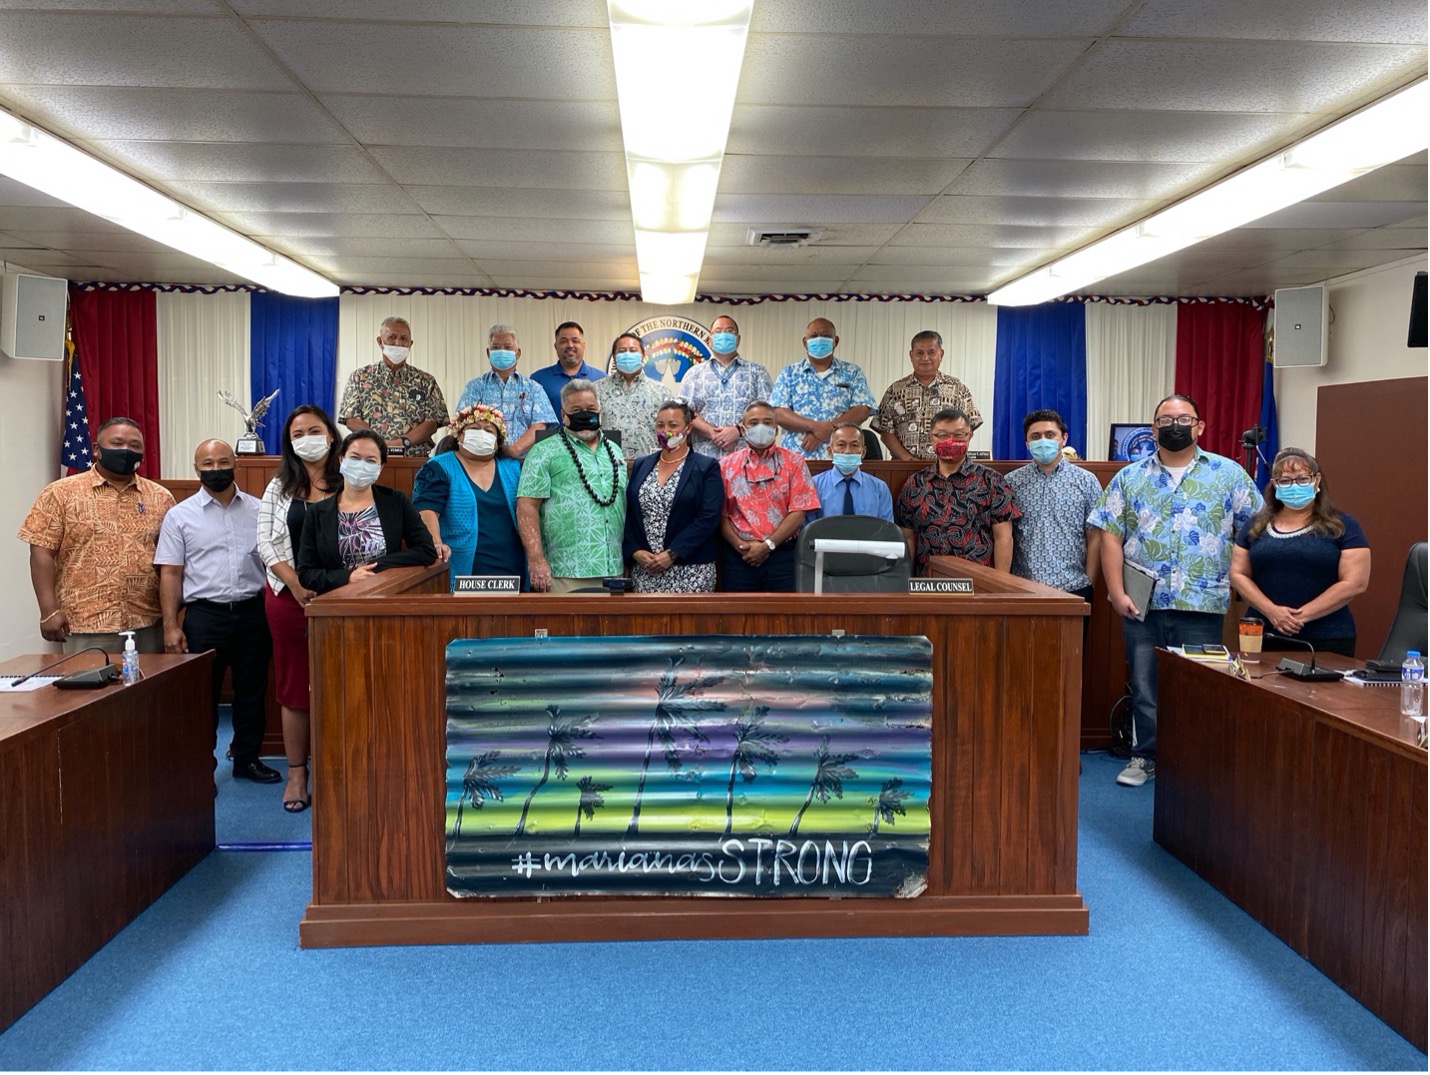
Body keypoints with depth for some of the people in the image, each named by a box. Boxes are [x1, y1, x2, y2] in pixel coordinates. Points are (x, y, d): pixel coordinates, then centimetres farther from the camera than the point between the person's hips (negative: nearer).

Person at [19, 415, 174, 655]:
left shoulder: (160, 497, 10)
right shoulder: (61, 493, 2)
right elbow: (42, 552, -2)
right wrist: (49, 611, -9)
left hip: (148, 624, 3)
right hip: (87, 625, -3)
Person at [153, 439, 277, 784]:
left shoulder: (258, 510, 5)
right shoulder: (180, 516, 0)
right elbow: (170, 574, -1)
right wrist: (171, 626, -7)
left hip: (252, 613, 2)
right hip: (204, 616, -2)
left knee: (251, 690, 12)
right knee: (203, 694, 5)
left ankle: (246, 758, 26)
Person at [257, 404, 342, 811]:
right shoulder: (279, 487, 9)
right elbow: (266, 542, 3)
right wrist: (298, 586, -10)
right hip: (289, 596, 2)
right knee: (294, 686, 8)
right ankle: (296, 773, 17)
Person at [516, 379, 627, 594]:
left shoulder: (614, 451, 18)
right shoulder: (545, 453, 0)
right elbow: (527, 506, -7)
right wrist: (536, 560, -15)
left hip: (613, 570, 5)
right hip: (566, 574, -5)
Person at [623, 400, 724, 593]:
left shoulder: (707, 467, 0)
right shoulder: (641, 465, 13)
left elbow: (709, 518, -10)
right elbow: (627, 513, 10)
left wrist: (672, 554, -15)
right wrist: (635, 551, -6)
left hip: (690, 571, -4)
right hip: (645, 569, 4)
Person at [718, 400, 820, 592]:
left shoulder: (793, 462, 5)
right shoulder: (727, 465, 8)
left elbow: (798, 512, -3)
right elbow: (720, 514, 3)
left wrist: (768, 545, -10)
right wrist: (741, 546, -10)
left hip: (782, 555, -1)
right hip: (738, 556, 1)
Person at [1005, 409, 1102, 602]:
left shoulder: (1086, 481, 3)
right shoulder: (1012, 482, 3)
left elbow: (1094, 538, 3)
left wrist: (1088, 583, -1)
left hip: (1073, 588, 0)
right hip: (1023, 588, 0)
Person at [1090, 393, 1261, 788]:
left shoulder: (1229, 474, 5)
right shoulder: (1129, 477, 8)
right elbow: (1110, 535, 2)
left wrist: (1237, 581, -4)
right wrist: (1116, 592, -7)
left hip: (1203, 606, -1)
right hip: (1142, 604, 2)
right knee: (1144, 684, 9)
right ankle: (1145, 755, 23)